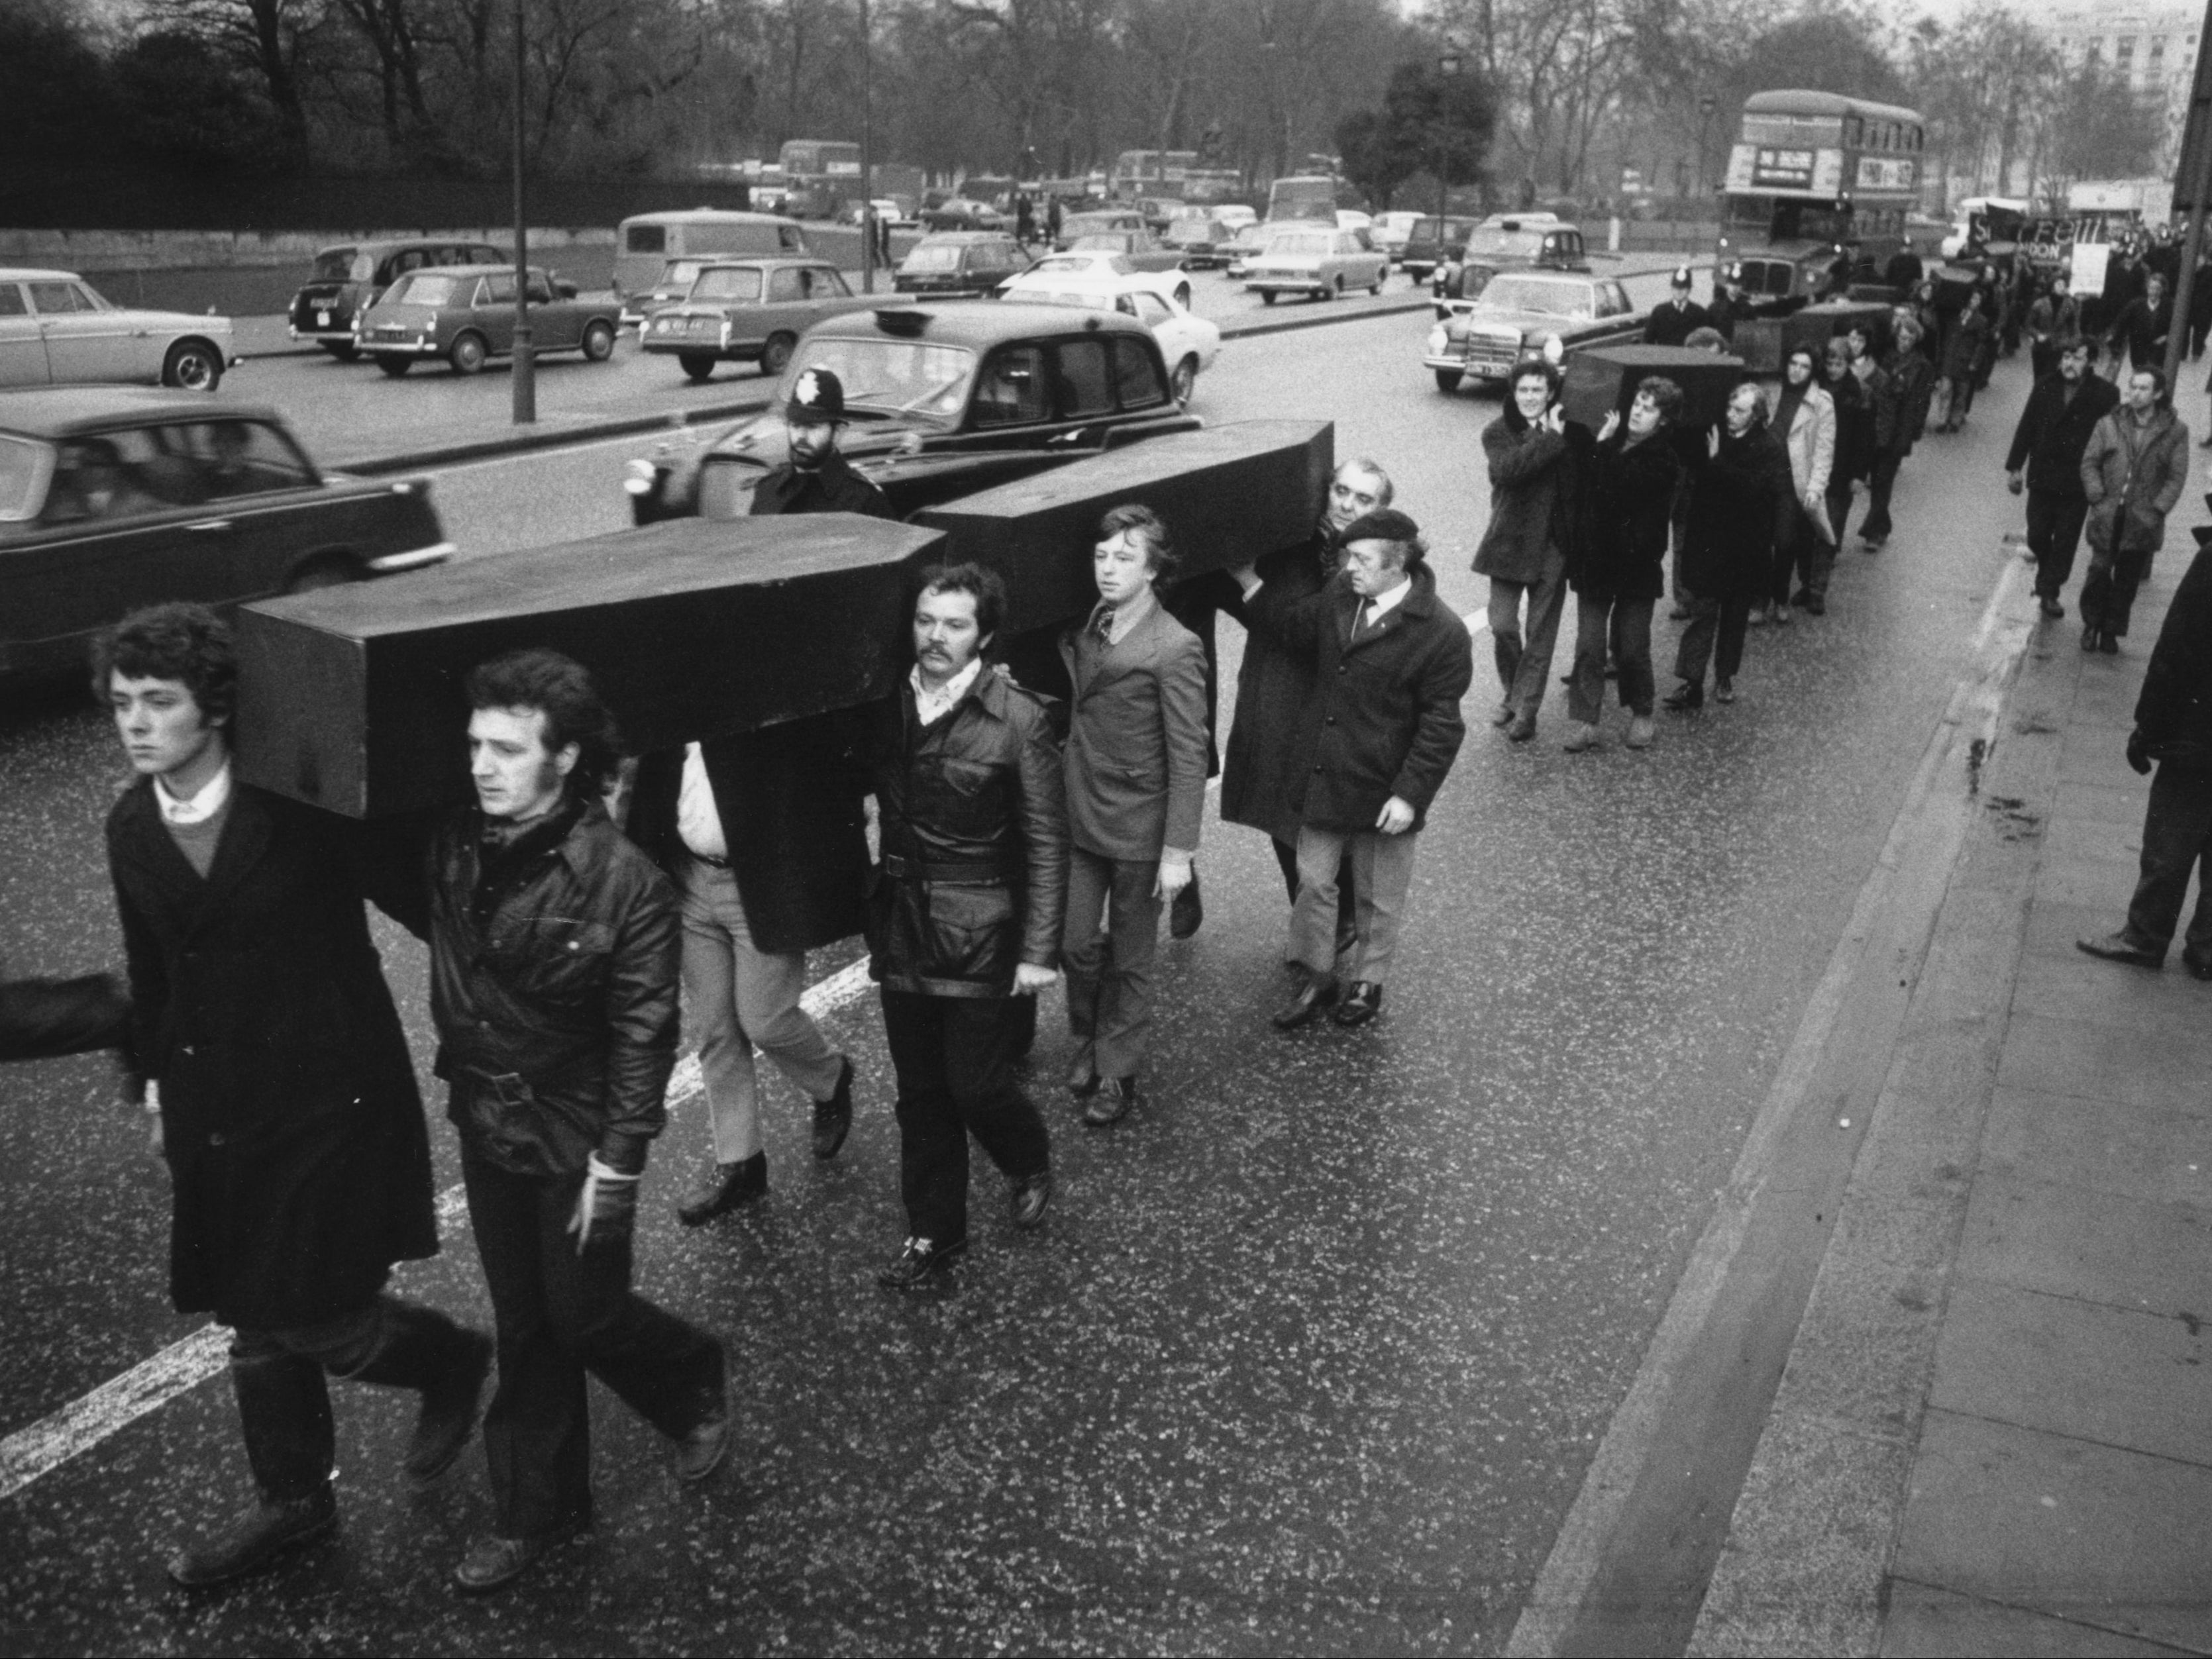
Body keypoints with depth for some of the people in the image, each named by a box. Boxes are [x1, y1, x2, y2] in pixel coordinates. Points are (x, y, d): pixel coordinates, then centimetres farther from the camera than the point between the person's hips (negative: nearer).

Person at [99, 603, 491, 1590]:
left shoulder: (300, 810, -18)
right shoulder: (131, 828, 1)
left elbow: (422, 903, -16)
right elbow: (151, 968, 13)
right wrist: (159, 1073, 19)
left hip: (329, 1100, -6)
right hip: (216, 1114, 6)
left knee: (319, 1320, -4)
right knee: (253, 1319, 17)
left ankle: (454, 1364, 28)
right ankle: (292, 1499, 37)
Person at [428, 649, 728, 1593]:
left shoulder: (622, 881, -23)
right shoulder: (453, 848, -9)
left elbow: (644, 1035, -17)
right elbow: (451, 974, 8)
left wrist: (617, 1163, -16)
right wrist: (462, 1082, 5)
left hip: (576, 1142, -5)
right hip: (484, 1128, 5)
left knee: (584, 1320, 10)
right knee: (524, 1332, 17)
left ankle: (694, 1384, 41)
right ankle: (533, 1513, 33)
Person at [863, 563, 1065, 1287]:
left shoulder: (1018, 719, -13)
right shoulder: (886, 705, 0)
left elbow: (1045, 844, -10)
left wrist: (1038, 950, -12)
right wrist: (871, 911, 2)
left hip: (980, 934, -4)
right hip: (901, 924, 4)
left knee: (976, 1085, 1)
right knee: (920, 1093, 12)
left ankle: (1031, 1164, 33)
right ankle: (933, 1231, 28)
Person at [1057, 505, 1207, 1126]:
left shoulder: (1175, 649, -16)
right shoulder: (1084, 629, 2)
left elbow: (1188, 758, -15)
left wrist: (1178, 850, -16)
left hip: (1139, 827, -5)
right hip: (1080, 817, 5)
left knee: (1129, 959, 10)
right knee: (1076, 943, 10)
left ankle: (1118, 1073, 27)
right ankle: (1089, 1040, 36)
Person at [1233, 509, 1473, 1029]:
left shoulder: (1442, 634, -19)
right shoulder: (1339, 598, -1)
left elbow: (1440, 726, -16)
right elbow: (1292, 624, 17)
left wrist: (1410, 795, -19)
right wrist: (1248, 581, 6)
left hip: (1384, 791, -5)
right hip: (1323, 775, 5)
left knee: (1380, 898, 15)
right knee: (1313, 881, 15)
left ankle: (1368, 982, 36)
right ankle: (1316, 977, 34)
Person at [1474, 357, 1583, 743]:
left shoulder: (1569, 430, 3)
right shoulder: (1499, 432, -3)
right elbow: (1507, 470, -24)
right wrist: (1551, 438, -23)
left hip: (1552, 546, 1)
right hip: (1511, 542, -1)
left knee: (1540, 633, 4)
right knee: (1502, 626, -3)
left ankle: (1525, 710, 14)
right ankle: (1513, 693, 23)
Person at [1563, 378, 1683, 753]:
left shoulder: (1663, 460, -10)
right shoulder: (1613, 442, 6)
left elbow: (1614, 491, -22)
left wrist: (1603, 448, -15)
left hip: (1637, 563, -3)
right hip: (1595, 558, 4)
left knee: (1631, 647, 5)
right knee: (1589, 645, 0)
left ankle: (1641, 715, 26)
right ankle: (1583, 721, 3)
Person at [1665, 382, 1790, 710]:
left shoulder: (1769, 448, -9)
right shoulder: (1714, 433, 0)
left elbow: (1752, 487, -21)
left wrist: (1716, 462, -22)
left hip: (1745, 547, -1)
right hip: (1708, 540, 1)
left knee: (1735, 614, 12)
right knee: (1703, 611, -4)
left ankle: (1725, 677, 26)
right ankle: (1691, 683, -6)